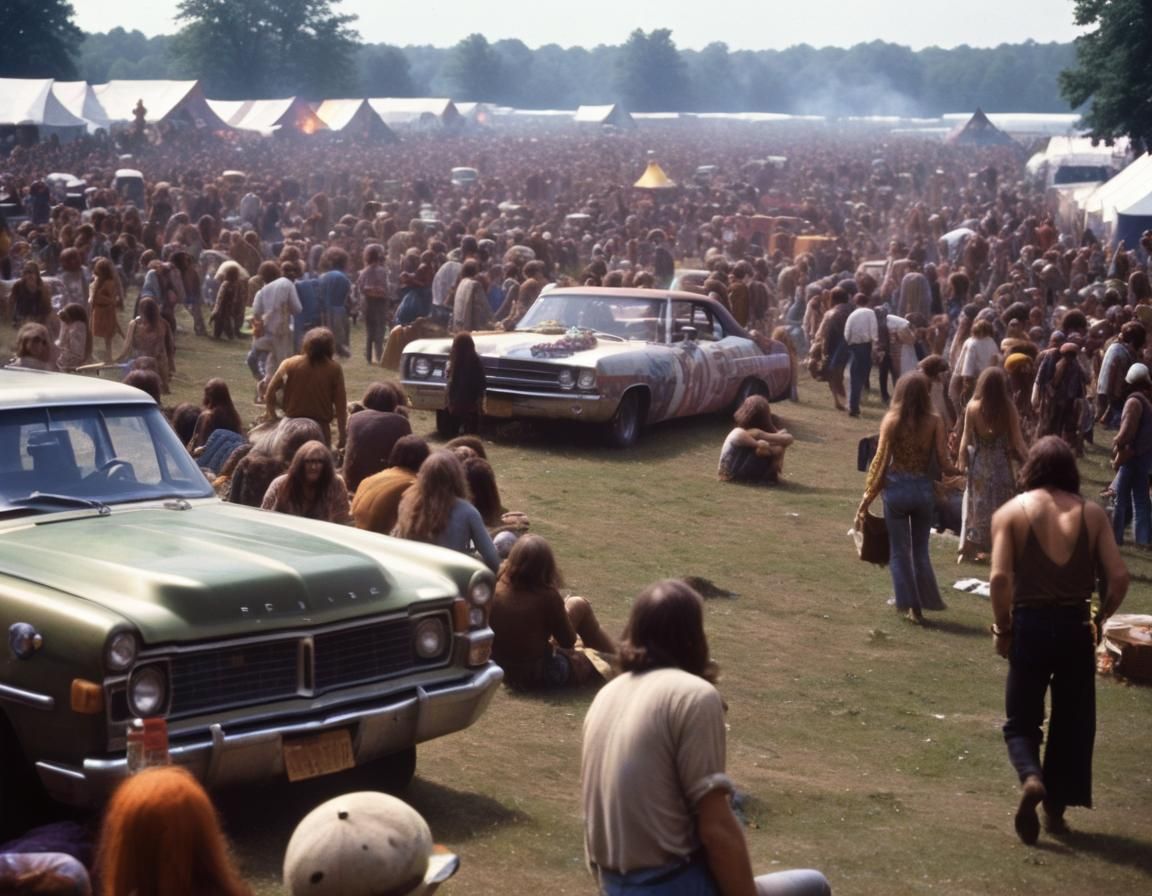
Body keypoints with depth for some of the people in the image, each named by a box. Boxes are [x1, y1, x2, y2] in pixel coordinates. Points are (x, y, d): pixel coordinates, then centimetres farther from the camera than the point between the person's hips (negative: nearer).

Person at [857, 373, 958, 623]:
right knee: (920, 550, 16)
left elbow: (881, 461, -6)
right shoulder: (934, 421, -6)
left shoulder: (891, 420, -6)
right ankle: (920, 605, 16)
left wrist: (867, 499, 0)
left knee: (900, 551, 11)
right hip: (923, 490, 1)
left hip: (896, 489, -1)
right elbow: (943, 462, -7)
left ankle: (910, 604, 9)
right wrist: (959, 471, 16)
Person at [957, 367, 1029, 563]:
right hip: (1001, 464, -1)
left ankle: (969, 549, 16)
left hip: (978, 464, 1)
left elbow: (966, 438, -5)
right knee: (1000, 507, 10)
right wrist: (1027, 459, 8)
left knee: (976, 505, 14)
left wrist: (961, 461, 8)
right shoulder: (1008, 408, -13)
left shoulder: (973, 406, -11)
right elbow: (1017, 440, -7)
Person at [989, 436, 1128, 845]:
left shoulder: (1011, 512, -2)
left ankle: (1030, 777, -17)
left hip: (1030, 624, -1)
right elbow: (1119, 577, -4)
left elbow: (1000, 577, -12)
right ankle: (1056, 809, 20)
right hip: (1075, 626, 1)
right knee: (1072, 723, 17)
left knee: (1022, 720, 11)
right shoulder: (1092, 513, 2)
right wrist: (1099, 619, 10)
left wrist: (1002, 628, 0)